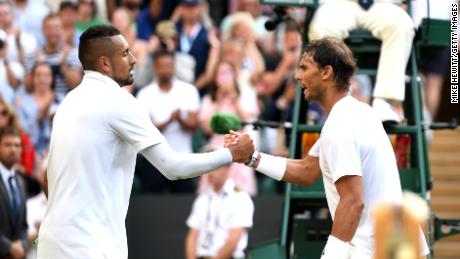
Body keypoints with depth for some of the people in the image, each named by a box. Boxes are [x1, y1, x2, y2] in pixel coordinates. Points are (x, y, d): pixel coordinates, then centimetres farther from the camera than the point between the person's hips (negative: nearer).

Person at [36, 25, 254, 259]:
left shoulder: (72, 102, 16)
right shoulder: (116, 100, -10)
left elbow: (49, 181, 21)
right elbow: (172, 167, -12)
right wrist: (233, 154, -1)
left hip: (56, 239, 9)